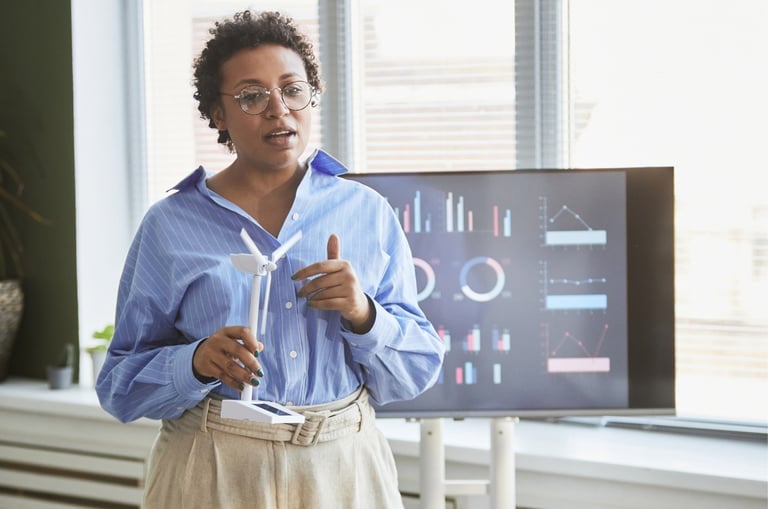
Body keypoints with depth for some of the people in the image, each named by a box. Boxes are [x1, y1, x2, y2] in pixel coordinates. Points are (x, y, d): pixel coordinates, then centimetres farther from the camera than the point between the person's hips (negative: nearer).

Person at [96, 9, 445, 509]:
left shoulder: (368, 213, 2)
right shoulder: (170, 225, -1)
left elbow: (417, 371, 3)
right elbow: (120, 385, -2)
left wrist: (364, 316, -15)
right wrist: (196, 364, -20)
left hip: (343, 468, 2)